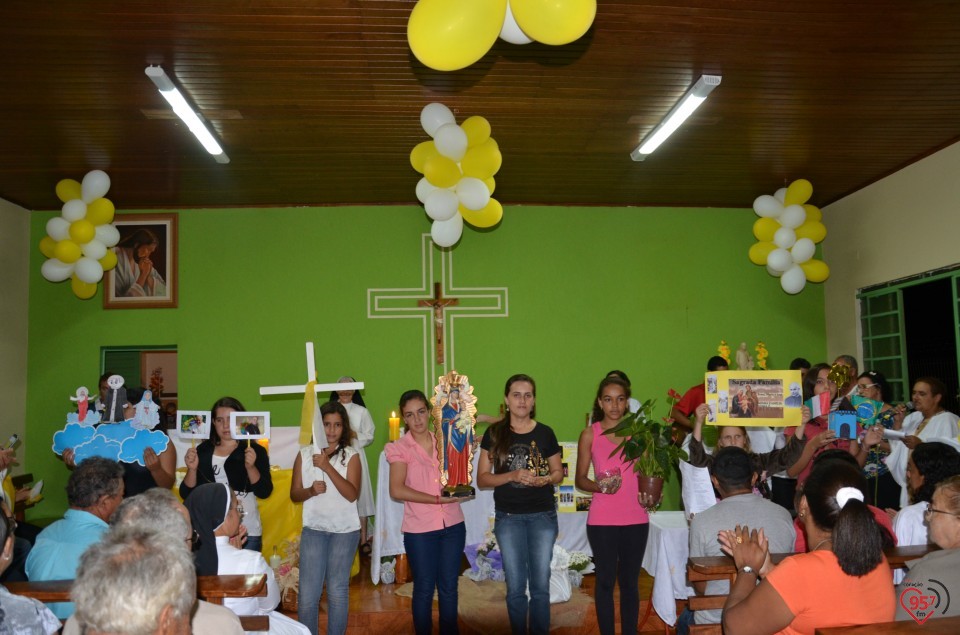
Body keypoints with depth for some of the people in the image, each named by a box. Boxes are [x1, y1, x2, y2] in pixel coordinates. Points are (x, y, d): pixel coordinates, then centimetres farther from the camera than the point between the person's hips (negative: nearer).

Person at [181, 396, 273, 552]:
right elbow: (187, 494, 4)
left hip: (247, 532, -2)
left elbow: (264, 492, -8)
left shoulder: (255, 451, -1)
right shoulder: (202, 451, 6)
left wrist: (250, 467, -23)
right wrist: (192, 469, -13)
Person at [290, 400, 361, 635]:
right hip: (313, 529, 1)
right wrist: (311, 491, -18)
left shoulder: (351, 455, -5)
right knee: (308, 592, 0)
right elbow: (294, 494, 4)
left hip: (345, 530, -1)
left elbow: (352, 494, -16)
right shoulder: (304, 454, 1)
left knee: (338, 591, 9)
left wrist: (327, 467, -23)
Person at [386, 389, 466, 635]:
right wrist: (437, 499, -22)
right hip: (420, 530, -3)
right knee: (424, 589, 9)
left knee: (449, 588, 14)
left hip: (453, 525, 4)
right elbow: (397, 491, -18)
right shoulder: (399, 448, -7)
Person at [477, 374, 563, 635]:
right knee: (515, 587, 10)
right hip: (508, 518, 0)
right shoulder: (494, 433, -4)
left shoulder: (545, 433, -2)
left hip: (543, 516, 0)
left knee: (541, 586, 8)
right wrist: (512, 476, -20)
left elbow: (558, 472, 8)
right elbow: (482, 478, -4)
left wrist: (545, 479, -15)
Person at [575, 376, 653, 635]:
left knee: (630, 582, 10)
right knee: (605, 581, 4)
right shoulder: (590, 434, 1)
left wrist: (651, 496, -6)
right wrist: (598, 485, -17)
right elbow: (580, 479, 2)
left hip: (636, 519, 2)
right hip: (602, 520, -2)